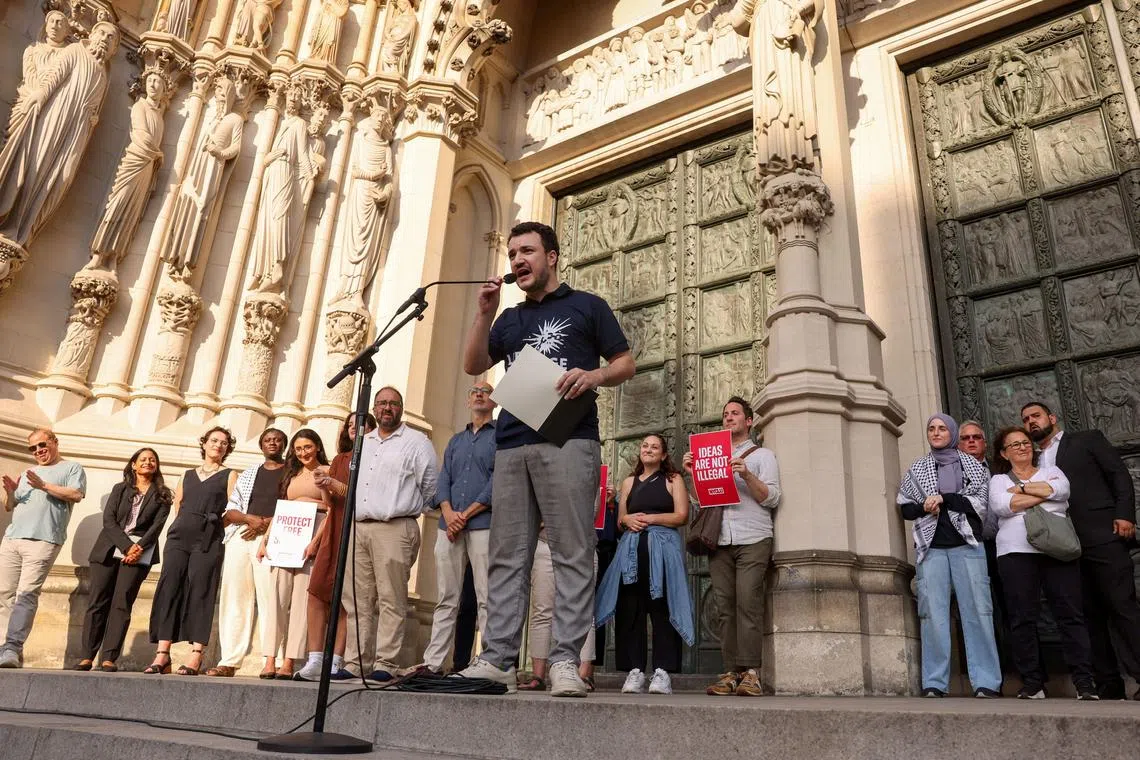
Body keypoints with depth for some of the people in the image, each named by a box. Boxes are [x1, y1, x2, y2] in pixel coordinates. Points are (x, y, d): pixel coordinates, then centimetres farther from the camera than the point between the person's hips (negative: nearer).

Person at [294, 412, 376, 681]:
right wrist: (325, 487, -4)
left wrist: (334, 484, -12)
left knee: (345, 598, -6)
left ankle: (336, 662, -4)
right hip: (334, 531, 5)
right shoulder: (339, 460, 20)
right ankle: (315, 661, -3)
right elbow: (332, 503, 16)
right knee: (317, 592, -4)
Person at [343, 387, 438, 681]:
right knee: (357, 599, 6)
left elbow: (430, 487, 0)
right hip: (359, 527, 6)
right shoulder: (363, 443, 22)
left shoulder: (416, 442, 2)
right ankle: (354, 662, 11)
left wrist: (407, 509, 7)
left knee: (391, 600, -6)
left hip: (394, 529, -6)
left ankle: (385, 664, -3)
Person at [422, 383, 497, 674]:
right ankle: (432, 663, 8)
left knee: (487, 599, -6)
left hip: (483, 524, -5)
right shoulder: (455, 441, 24)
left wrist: (466, 514, -10)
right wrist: (448, 513, -6)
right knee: (446, 599, 6)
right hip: (449, 527, 5)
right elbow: (443, 480, 13)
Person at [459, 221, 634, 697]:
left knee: (572, 553, -8)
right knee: (507, 557, 1)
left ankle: (565, 661, -6)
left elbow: (625, 363, 9)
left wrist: (595, 375, -11)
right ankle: (497, 659, 3)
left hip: (568, 439, -4)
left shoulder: (586, 306, 14)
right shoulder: (510, 319, 27)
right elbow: (473, 365, 16)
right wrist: (484, 313, 6)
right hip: (512, 445, 5)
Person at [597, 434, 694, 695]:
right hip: (632, 548, 4)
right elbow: (620, 518, 20)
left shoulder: (673, 479, 12)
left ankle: (662, 671, -10)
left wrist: (649, 518, -8)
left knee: (661, 607, -10)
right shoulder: (629, 482, 23)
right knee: (630, 608, -5)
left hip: (663, 548, -3)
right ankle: (635, 670, -3)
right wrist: (628, 519, -3)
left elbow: (681, 516, 0)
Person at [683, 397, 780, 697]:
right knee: (725, 607, -3)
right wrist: (693, 474, 4)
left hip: (753, 540, -3)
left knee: (748, 602, -14)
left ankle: (750, 673, -14)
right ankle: (731, 673, -3)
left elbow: (771, 498, 2)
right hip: (720, 540, 4)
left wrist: (747, 475, -13)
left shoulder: (763, 455, 14)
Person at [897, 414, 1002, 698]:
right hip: (930, 547, 1)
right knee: (933, 612, -6)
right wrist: (924, 507, -6)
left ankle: (987, 683, -4)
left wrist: (943, 498, -9)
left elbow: (980, 503, 0)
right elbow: (905, 508, 14)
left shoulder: (973, 466, 12)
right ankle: (934, 683, -4)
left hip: (967, 545, -1)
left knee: (977, 610, -7)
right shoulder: (917, 468, 16)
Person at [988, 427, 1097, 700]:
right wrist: (1045, 493, -4)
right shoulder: (998, 480, 15)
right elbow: (1001, 506, -7)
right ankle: (1032, 683, 4)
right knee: (1023, 618, -2)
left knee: (1070, 614, -5)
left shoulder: (1051, 471, 18)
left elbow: (1061, 489, -5)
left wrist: (1022, 488, -2)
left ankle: (1084, 682, 0)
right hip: (1016, 552, -1)